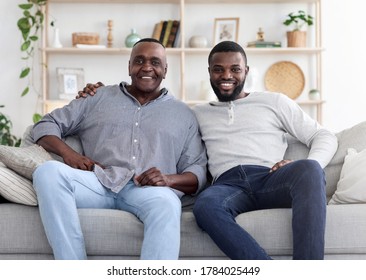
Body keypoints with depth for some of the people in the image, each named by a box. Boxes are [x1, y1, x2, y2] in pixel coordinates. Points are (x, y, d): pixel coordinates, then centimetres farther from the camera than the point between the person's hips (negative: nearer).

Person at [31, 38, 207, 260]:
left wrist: (169, 179, -11)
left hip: (149, 189, -1)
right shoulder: (98, 98, 23)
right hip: (98, 183, 1)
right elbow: (46, 124, 22)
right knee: (48, 171, -29)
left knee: (167, 205, -38)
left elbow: (198, 171, 13)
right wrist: (68, 153, -1)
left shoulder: (184, 114, 21)